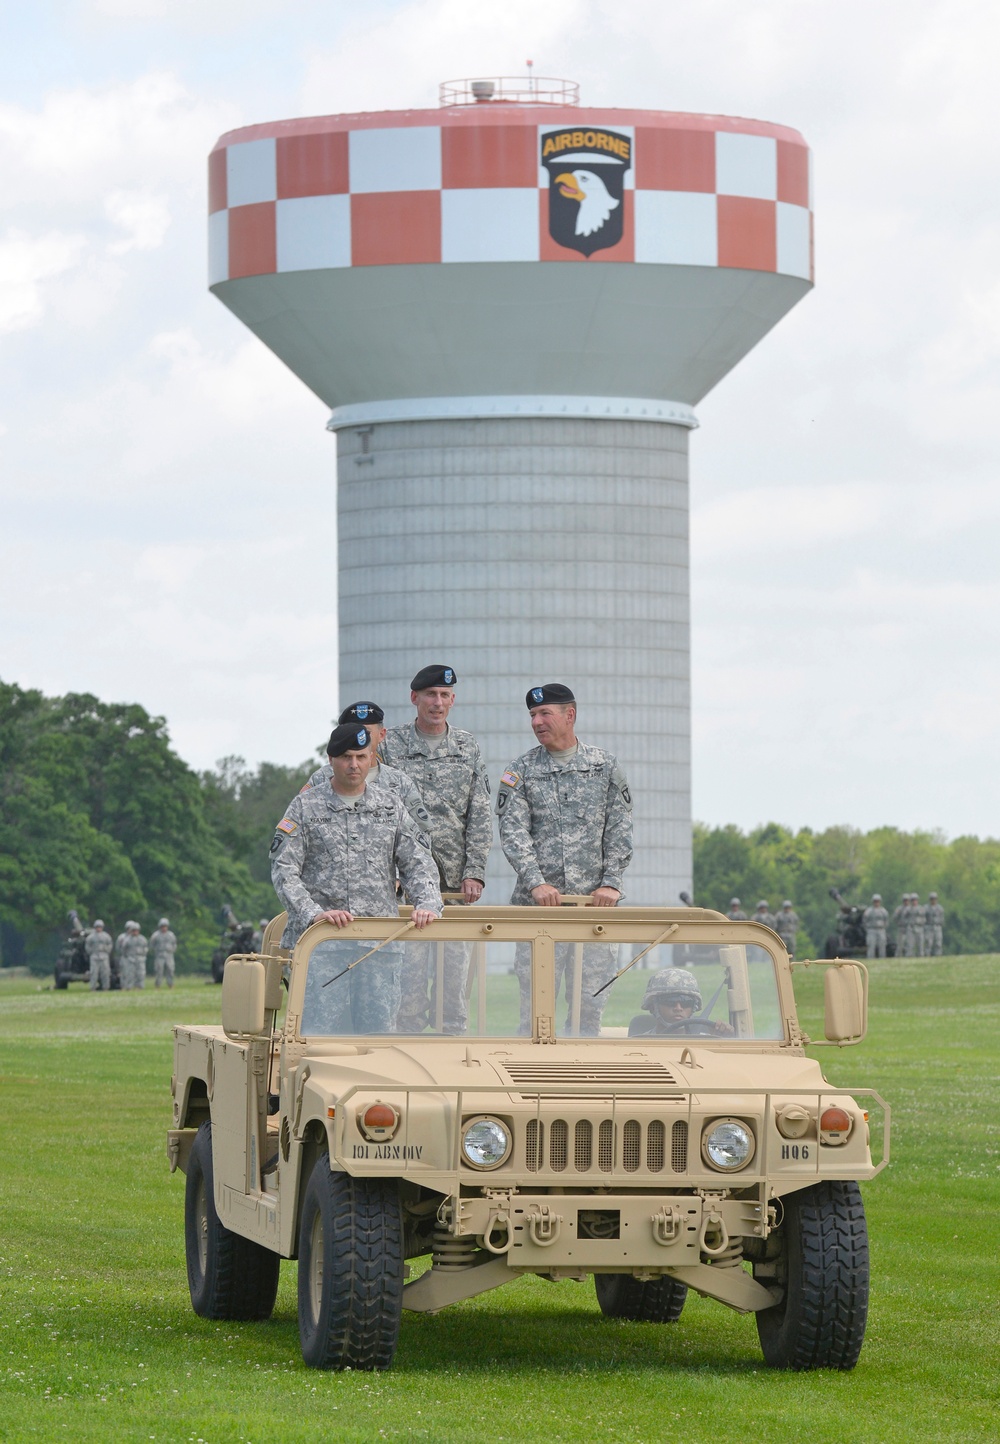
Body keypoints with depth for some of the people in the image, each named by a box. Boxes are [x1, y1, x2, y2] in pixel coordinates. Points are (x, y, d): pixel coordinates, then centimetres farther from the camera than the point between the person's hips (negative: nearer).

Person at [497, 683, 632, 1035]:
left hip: (594, 900, 1)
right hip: (540, 899, -1)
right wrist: (536, 883, -15)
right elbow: (513, 831, -2)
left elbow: (619, 828, 7)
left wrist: (611, 883, -4)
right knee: (536, 993, -5)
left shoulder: (605, 765, 10)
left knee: (591, 996, 1)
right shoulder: (521, 771, 7)